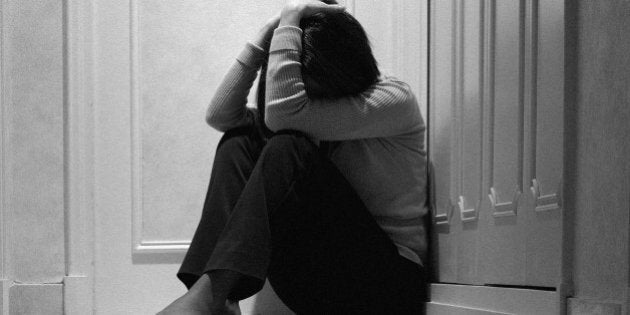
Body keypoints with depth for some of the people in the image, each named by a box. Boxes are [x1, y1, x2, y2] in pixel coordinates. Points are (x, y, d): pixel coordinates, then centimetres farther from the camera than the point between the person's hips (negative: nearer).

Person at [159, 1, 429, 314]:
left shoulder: (395, 100, -10)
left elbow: (283, 113, -24)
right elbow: (219, 115, -1)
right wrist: (266, 34, -5)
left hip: (386, 280, -6)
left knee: (288, 149, -25)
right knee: (239, 142, -8)